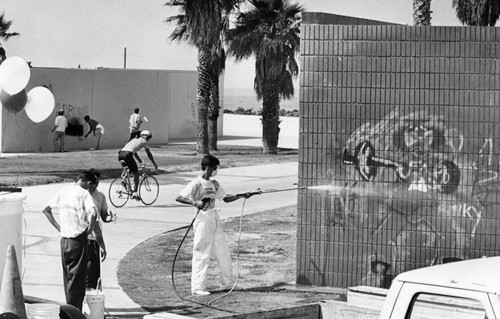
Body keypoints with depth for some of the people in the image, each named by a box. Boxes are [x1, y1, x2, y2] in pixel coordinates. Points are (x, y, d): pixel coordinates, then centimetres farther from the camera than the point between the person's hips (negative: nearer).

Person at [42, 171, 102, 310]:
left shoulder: (62, 192, 8)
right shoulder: (84, 193, -9)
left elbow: (46, 210, 13)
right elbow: (93, 214, -25)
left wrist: (58, 227, 12)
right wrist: (90, 228, -8)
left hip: (64, 239, 6)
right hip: (79, 240, -6)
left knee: (67, 276, 16)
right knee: (77, 277, -1)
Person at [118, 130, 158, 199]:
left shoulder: (134, 140, 34)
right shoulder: (143, 141, 16)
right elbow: (149, 154, 20)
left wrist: (141, 162, 51)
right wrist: (155, 164, 30)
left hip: (120, 154, 6)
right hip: (127, 155, -6)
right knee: (136, 173, 5)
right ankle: (134, 193, -1)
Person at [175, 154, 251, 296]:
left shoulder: (214, 184, 11)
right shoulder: (197, 183, -12)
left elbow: (226, 198, 18)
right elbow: (178, 198, -16)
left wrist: (241, 196, 4)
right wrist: (195, 202, -28)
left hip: (215, 219, 8)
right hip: (203, 220, -8)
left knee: (223, 252, 12)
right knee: (202, 254, -5)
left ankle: (227, 282, 26)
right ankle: (198, 288, 0)